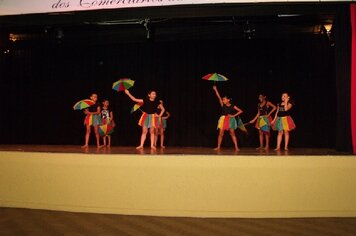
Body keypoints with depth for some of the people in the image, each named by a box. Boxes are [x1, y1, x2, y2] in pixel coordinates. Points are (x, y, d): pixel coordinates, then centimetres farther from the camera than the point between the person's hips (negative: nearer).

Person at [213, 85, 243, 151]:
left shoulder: (233, 106, -3)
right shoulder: (223, 105, 1)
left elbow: (240, 111, -3)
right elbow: (219, 97, -6)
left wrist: (234, 115, -8)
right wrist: (215, 89, -12)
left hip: (230, 120, -2)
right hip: (223, 119, 2)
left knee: (232, 133, -3)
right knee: (221, 133, 0)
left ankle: (236, 147, 0)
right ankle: (218, 147, 8)